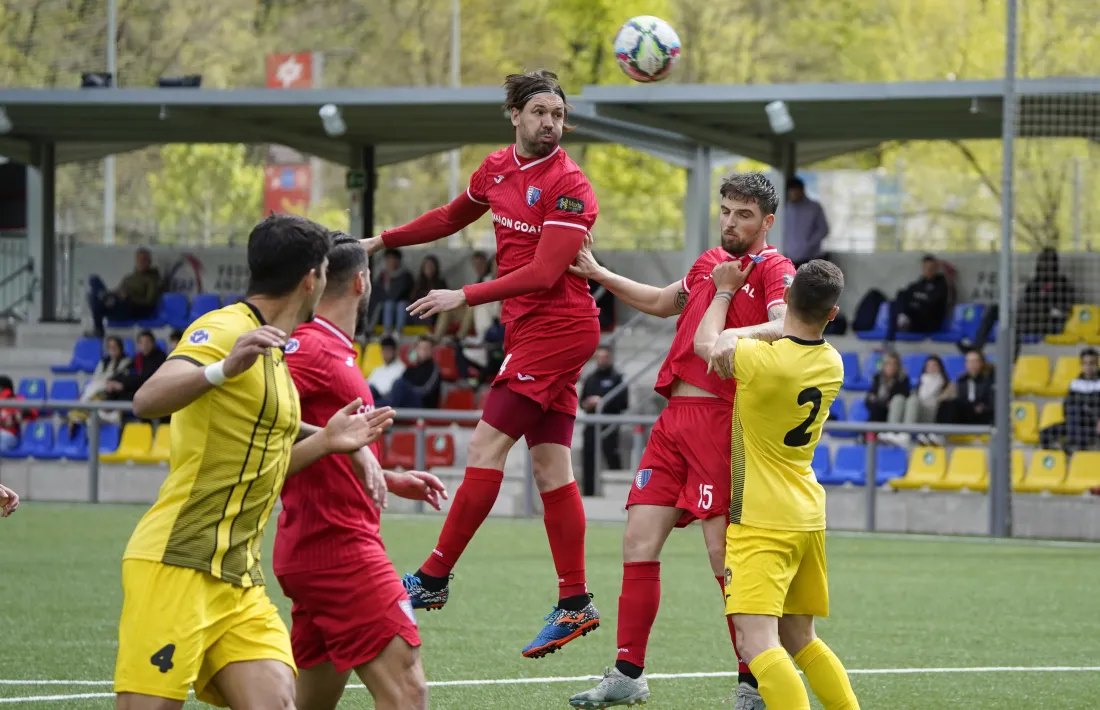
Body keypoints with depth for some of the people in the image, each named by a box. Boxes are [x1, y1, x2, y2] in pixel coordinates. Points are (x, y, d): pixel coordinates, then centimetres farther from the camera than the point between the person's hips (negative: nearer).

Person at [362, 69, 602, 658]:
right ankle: (574, 604, 6)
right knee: (549, 465, 5)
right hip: (529, 329, 8)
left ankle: (433, 579, -6)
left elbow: (544, 272, -19)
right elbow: (453, 216, 29)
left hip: (556, 327, -8)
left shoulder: (568, 186, -13)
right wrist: (382, 241, 27)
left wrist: (465, 296, -20)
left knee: (486, 446, -10)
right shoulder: (497, 169, 11)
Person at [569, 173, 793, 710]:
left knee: (724, 552, -10)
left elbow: (786, 326, -23)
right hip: (674, 418, 8)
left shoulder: (773, 269, -3)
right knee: (638, 541, 5)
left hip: (720, 419, -8)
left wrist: (738, 335, -40)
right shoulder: (709, 262, 18)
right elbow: (662, 302, 38)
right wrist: (598, 274, 38)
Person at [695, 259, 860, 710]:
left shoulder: (761, 361, -20)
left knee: (755, 642, -18)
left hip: (762, 522, -8)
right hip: (808, 516, 8)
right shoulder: (832, 365, 2)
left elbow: (706, 343, 1)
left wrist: (725, 290, 16)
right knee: (800, 639, 19)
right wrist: (735, 354, 8)